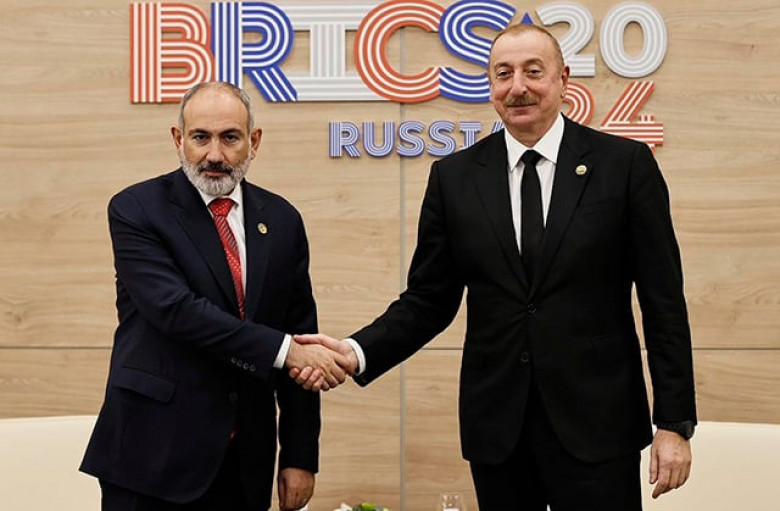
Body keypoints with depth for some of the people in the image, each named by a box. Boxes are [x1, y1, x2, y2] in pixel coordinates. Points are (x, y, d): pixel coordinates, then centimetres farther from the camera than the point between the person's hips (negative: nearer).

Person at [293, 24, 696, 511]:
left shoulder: (625, 163, -2)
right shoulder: (454, 177, 4)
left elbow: (664, 301, -2)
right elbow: (429, 300, 6)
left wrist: (675, 422, -4)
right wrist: (356, 352, -10)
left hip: (597, 421, -2)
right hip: (496, 427, 2)